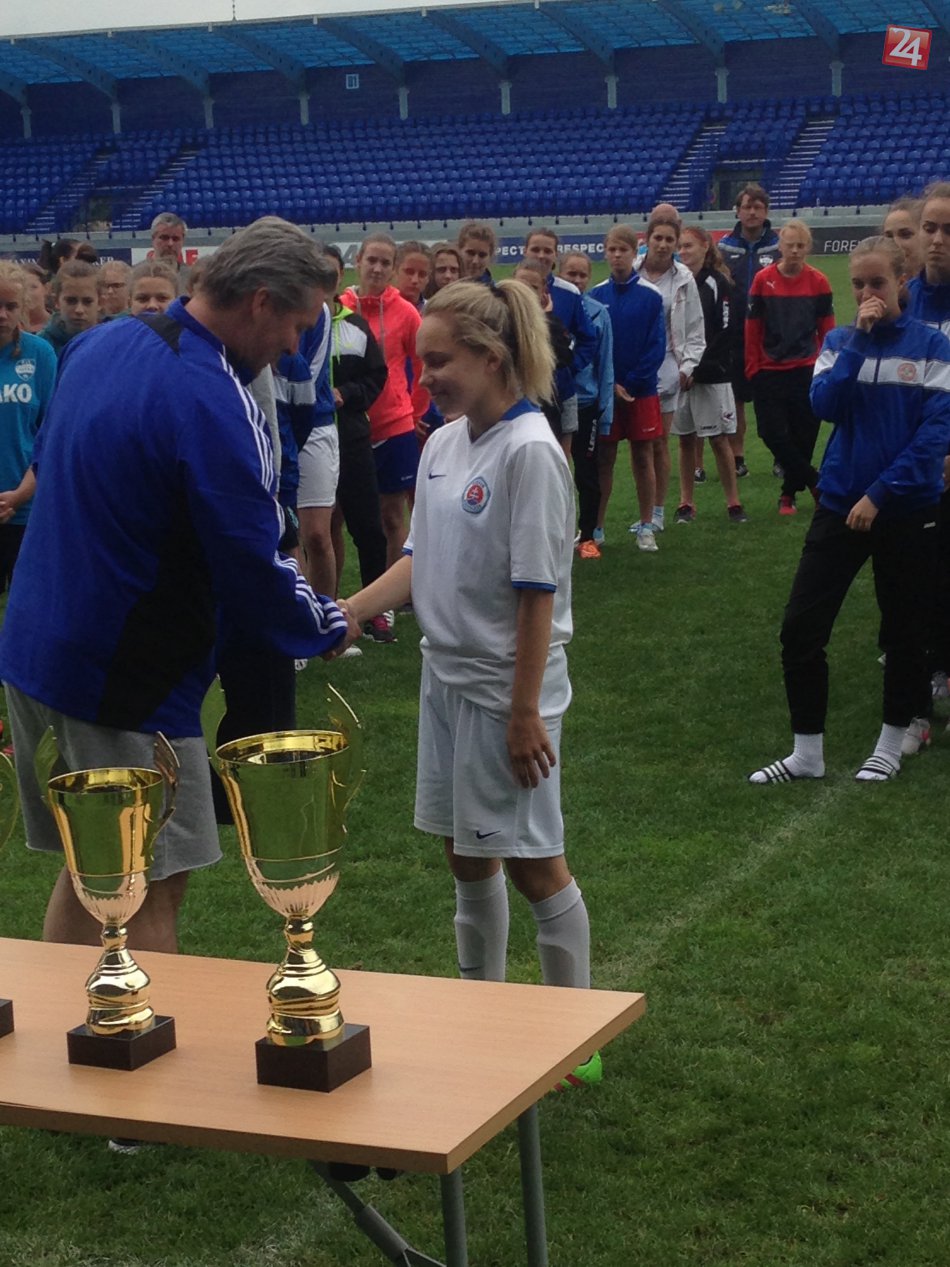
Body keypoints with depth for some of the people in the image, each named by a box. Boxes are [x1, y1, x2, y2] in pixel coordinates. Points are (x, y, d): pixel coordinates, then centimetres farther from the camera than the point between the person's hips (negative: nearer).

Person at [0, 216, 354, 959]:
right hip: (124, 683, -9)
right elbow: (254, 566, -17)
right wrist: (328, 627, 1)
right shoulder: (216, 405, -22)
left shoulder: (99, 346, 4)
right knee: (154, 888, 5)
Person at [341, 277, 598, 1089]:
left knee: (532, 861, 1)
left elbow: (537, 592, -18)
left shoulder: (530, 451, -17)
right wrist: (345, 614, -3)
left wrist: (525, 711, -18)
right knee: (465, 853, 15)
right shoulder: (442, 445, 7)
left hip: (505, 690, -8)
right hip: (447, 678, 8)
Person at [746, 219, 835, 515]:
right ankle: (816, 483, 8)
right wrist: (753, 368, -1)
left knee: (803, 436, 4)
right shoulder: (763, 280, -3)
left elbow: (826, 329, 4)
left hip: (807, 371, 0)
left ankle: (789, 493, 20)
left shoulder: (818, 282, -2)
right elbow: (752, 328, 0)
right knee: (772, 434, -6)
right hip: (769, 372, 0)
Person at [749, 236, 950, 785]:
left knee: (903, 631, 10)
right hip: (841, 505, 3)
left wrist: (881, 494, -16)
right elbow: (825, 404, -12)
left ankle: (892, 745, 29)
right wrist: (859, 339, -16)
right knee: (801, 627, -2)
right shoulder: (841, 341, 5)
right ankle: (807, 753, 10)